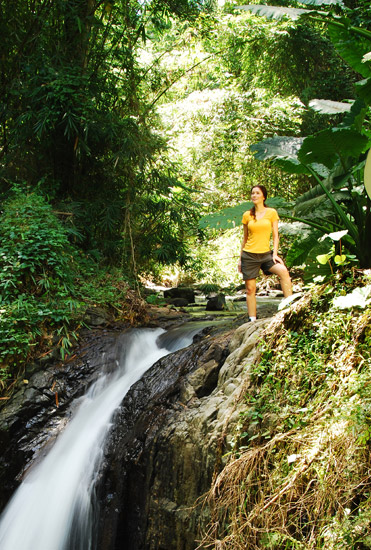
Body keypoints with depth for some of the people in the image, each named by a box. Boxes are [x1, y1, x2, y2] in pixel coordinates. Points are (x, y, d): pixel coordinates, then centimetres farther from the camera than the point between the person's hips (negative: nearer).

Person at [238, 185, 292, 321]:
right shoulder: (247, 215, 7)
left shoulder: (271, 212, 4)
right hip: (249, 255, 1)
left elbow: (275, 235, 3)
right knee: (250, 289, 0)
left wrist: (275, 254, -10)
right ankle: (252, 320, 9)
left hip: (266, 254, -1)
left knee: (283, 271, -27)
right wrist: (240, 258, 13)